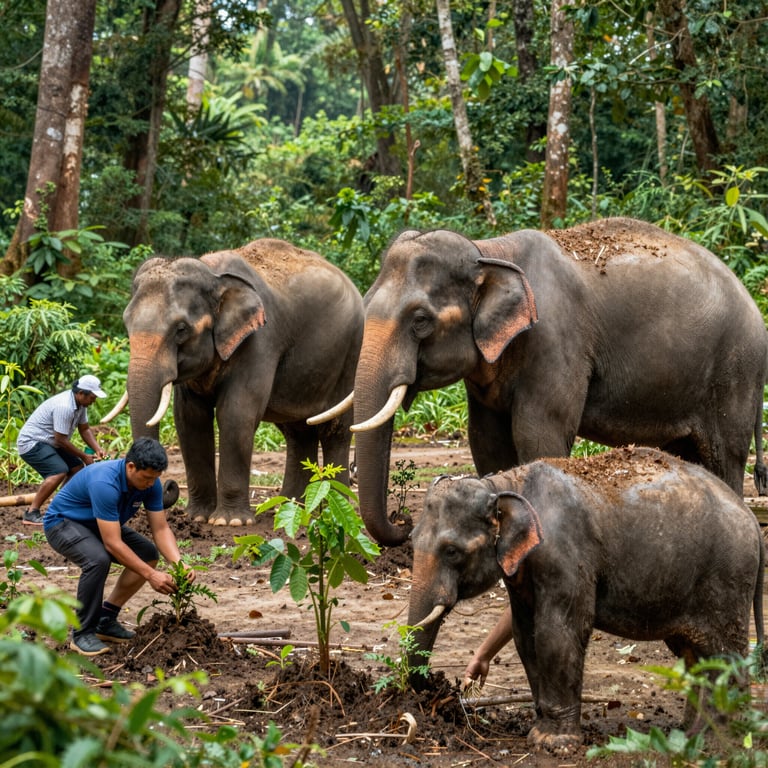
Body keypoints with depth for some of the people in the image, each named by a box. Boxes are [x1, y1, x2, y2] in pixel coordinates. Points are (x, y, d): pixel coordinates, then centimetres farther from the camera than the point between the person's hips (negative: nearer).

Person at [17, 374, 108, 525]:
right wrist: (84, 456, -14)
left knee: (77, 467, 9)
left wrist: (97, 449, -5)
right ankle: (31, 514, -25)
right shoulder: (64, 406, -29)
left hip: (49, 443, 10)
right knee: (59, 471, -27)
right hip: (31, 443, -10)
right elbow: (61, 440, -25)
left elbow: (85, 429, 11)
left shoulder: (80, 404, 2)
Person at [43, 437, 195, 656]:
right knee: (98, 559, -35)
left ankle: (105, 620, 4)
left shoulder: (150, 483, -15)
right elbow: (113, 543, -37)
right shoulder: (105, 483, -38)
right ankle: (83, 633, -17)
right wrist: (151, 575, -36)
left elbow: (161, 529, -11)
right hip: (63, 522, -8)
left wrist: (179, 564, -27)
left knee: (148, 554, -5)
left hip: (98, 525, 8)